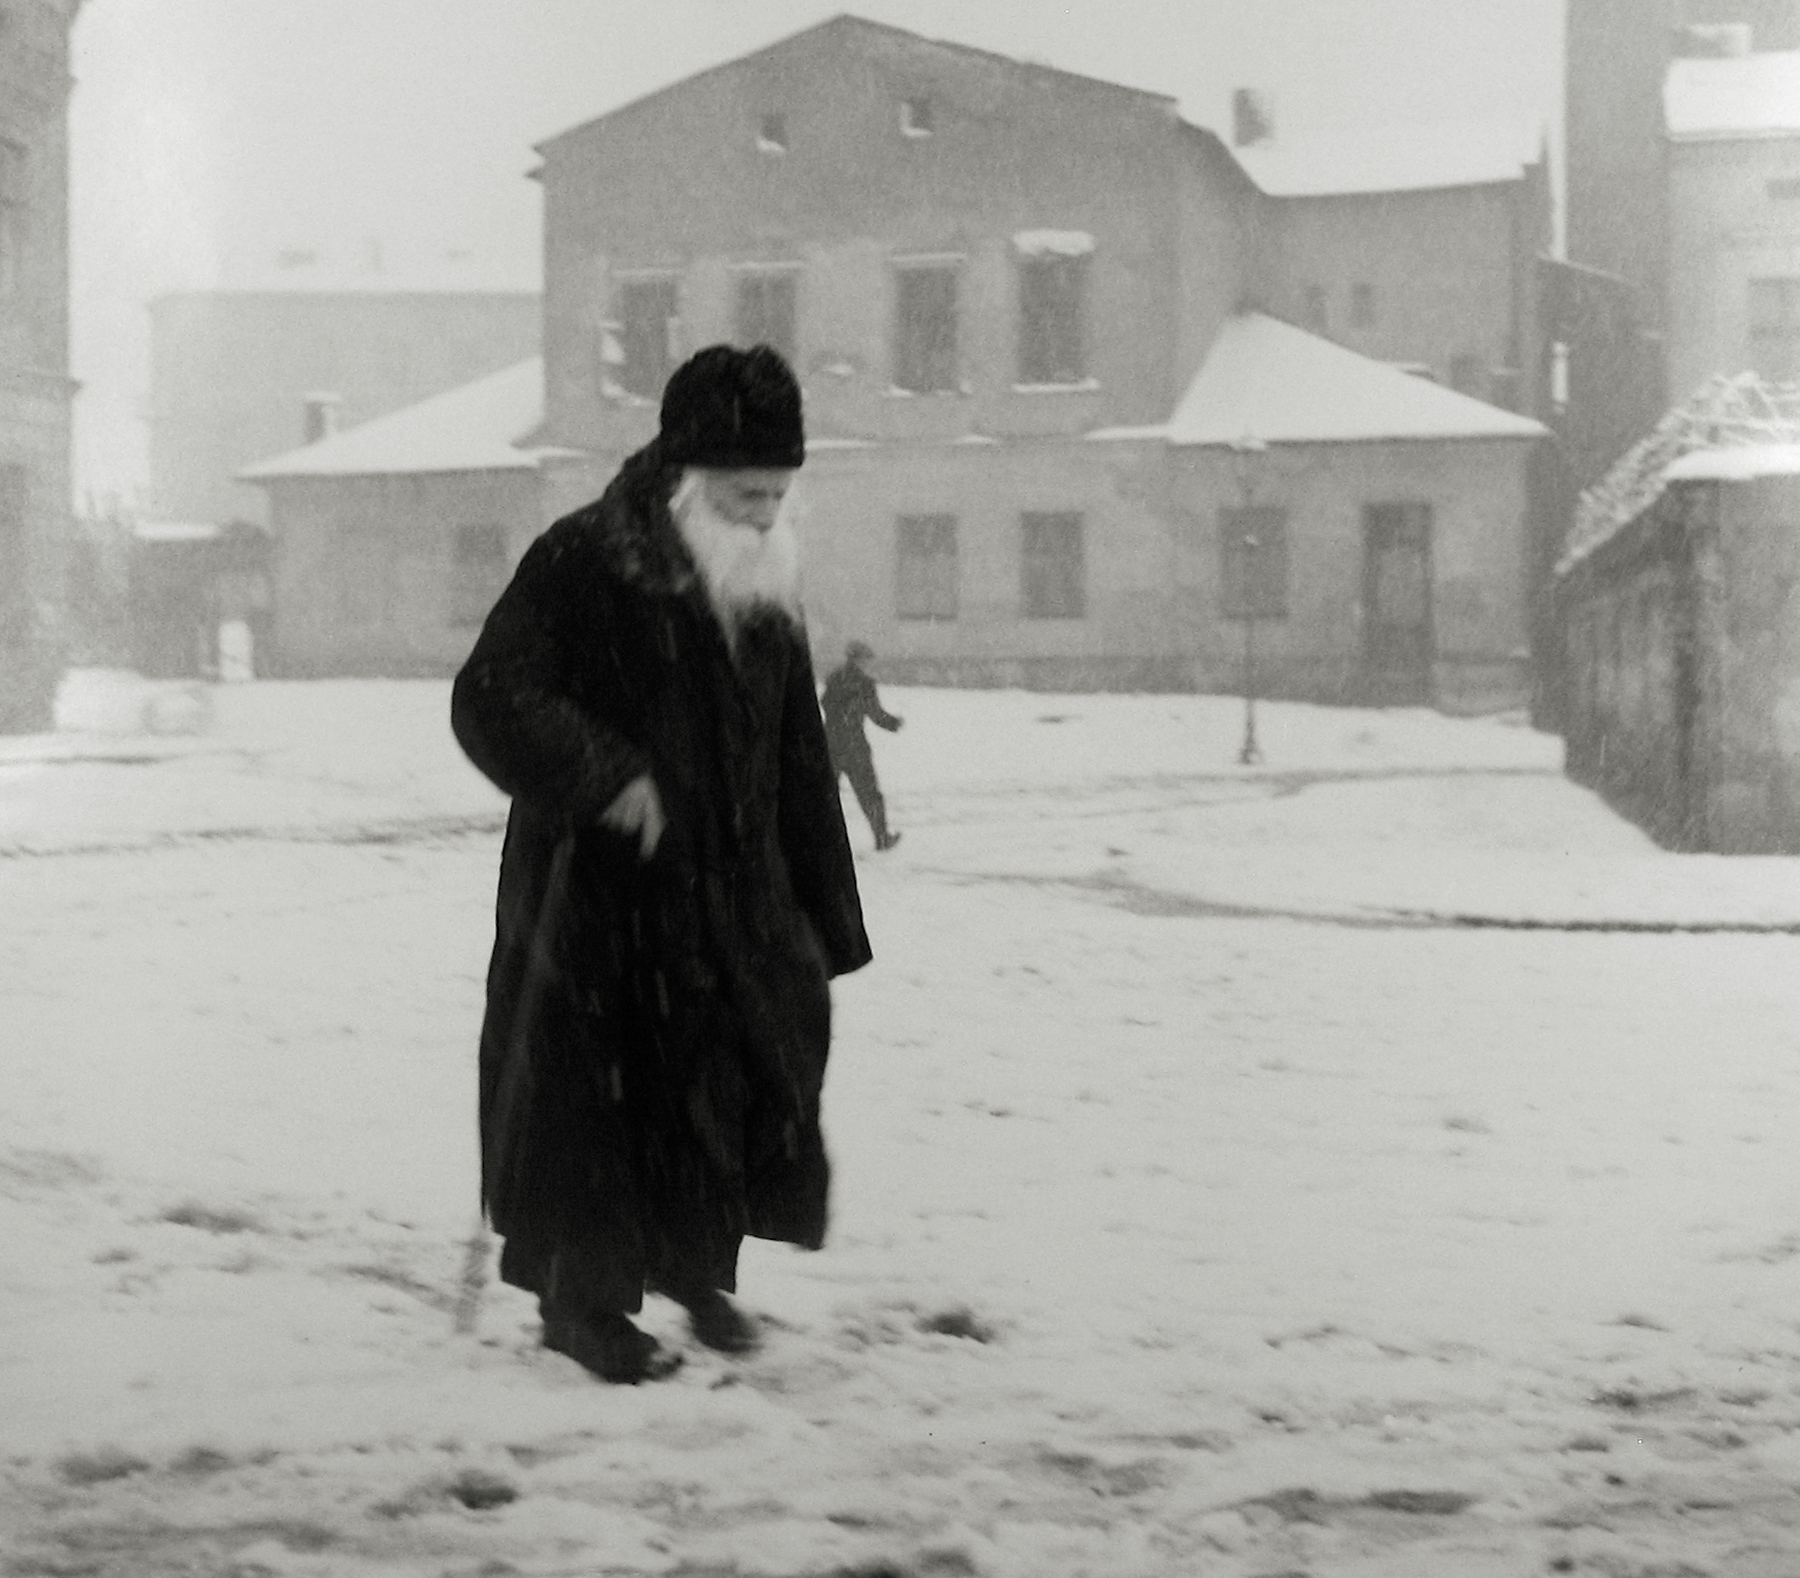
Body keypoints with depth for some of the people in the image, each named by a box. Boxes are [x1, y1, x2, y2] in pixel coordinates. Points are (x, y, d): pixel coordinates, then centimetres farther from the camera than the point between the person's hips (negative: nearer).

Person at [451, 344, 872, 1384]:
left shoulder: (767, 595, 11)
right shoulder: (582, 564, -11)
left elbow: (798, 766, 15)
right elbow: (491, 698, -16)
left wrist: (822, 924, 12)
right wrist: (602, 777, -28)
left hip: (732, 897, 6)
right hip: (598, 890, -6)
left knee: (743, 1064, 6)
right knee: (601, 1088, -1)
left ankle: (694, 1265, 27)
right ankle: (582, 1298, 14)